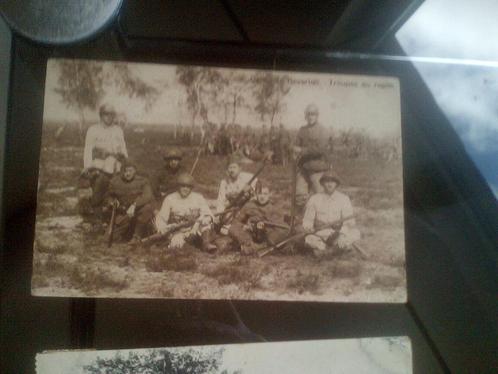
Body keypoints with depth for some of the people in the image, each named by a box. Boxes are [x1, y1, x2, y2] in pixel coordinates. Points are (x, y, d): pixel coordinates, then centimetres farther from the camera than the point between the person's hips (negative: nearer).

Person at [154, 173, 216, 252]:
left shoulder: (198, 198, 5)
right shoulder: (170, 199, 3)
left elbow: (207, 214, -5)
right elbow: (161, 218, 1)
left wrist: (198, 223, -26)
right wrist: (162, 227, -23)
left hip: (196, 231, 2)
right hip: (178, 231, -2)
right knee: (175, 244, -36)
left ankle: (206, 243, -30)